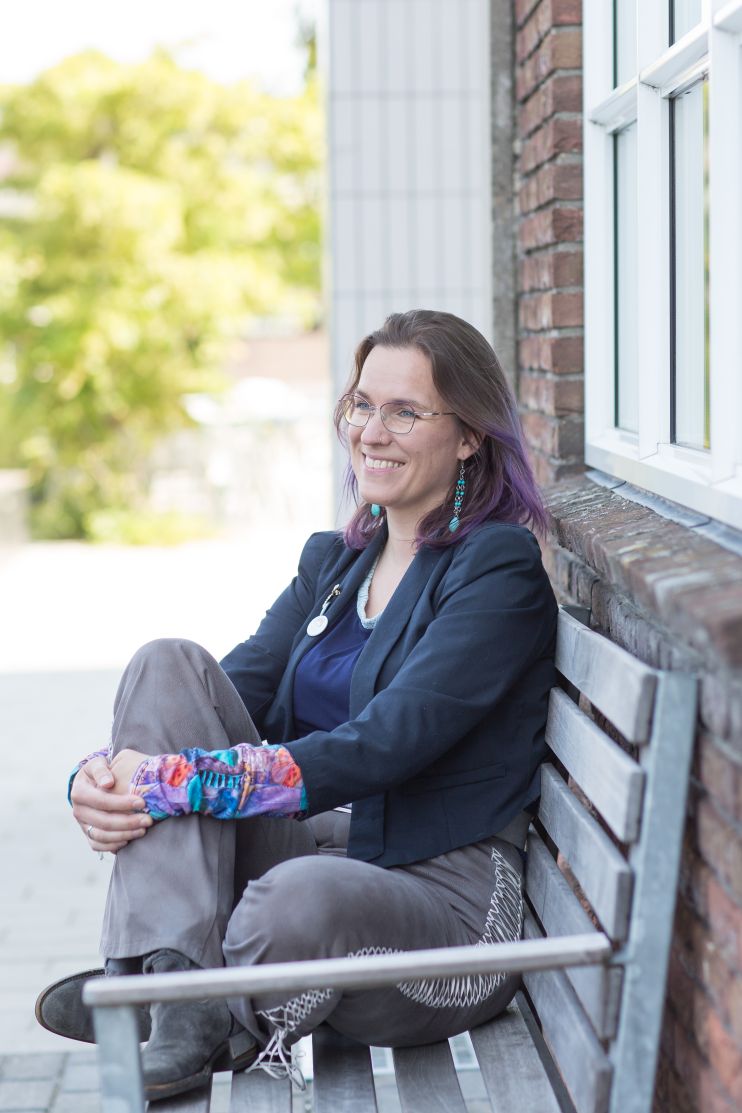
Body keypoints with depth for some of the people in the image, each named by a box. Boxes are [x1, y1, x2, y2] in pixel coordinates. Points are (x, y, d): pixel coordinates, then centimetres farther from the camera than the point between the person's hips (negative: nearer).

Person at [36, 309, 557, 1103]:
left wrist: (169, 781, -23)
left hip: (442, 896, -7)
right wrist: (101, 776, -15)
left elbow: (375, 752, -20)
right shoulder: (333, 561, 15)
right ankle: (178, 984, -23)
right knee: (169, 664, -10)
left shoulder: (500, 568, -9)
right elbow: (233, 694, 6)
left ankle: (218, 1028, -4)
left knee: (306, 894, -41)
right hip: (312, 848, 7)